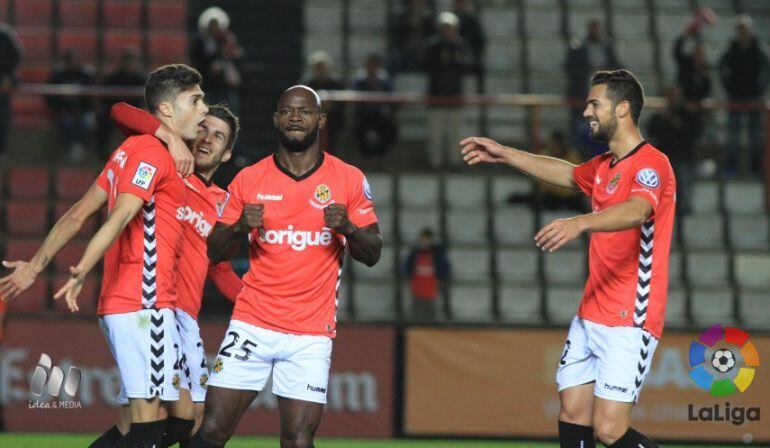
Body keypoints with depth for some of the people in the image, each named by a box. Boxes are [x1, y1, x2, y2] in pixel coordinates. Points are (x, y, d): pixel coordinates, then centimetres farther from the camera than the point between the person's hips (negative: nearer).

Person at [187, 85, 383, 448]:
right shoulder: (249, 179, 5)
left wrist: (347, 228, -16)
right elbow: (214, 252, 9)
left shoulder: (349, 180, 3)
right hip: (253, 326, 1)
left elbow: (372, 253, 4)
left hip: (312, 335, -1)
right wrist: (239, 227, -13)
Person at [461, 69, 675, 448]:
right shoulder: (603, 166, 16)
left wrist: (580, 223, -50)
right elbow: (567, 174, 38)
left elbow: (637, 210, -34)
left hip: (628, 321, -9)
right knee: (572, 417, 4)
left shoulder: (651, 163, -13)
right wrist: (504, 155, 40)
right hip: (590, 317, 9)